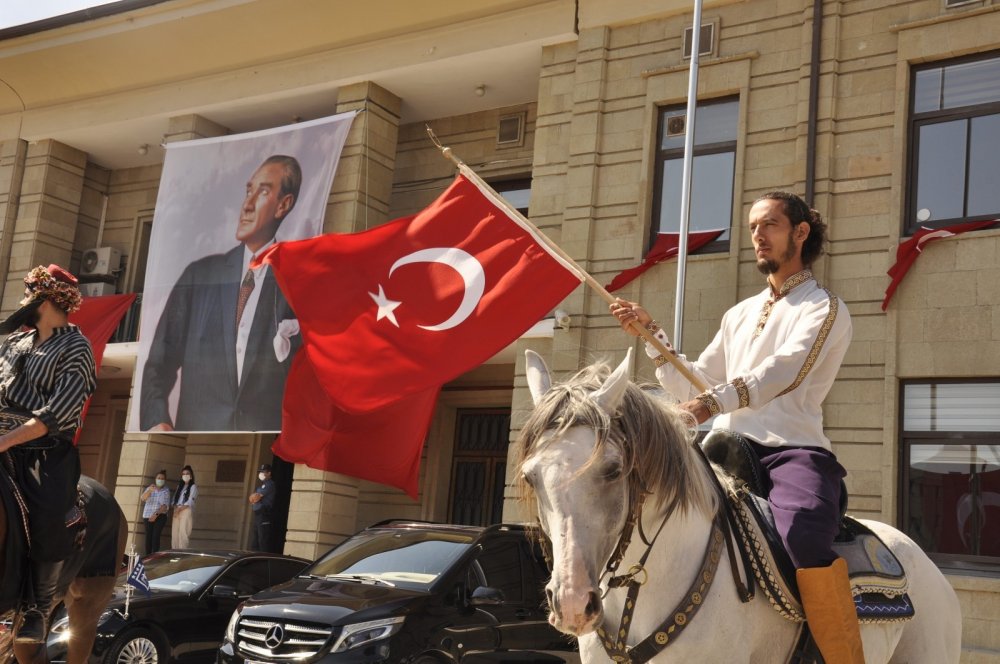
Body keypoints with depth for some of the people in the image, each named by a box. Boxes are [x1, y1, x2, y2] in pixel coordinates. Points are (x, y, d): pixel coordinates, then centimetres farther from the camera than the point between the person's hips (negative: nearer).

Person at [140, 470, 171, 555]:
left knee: (156, 536, -12)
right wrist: (149, 491, -28)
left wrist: (156, 514, -19)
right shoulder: (150, 488, 9)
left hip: (160, 516, -2)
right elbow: (142, 498, -9)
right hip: (148, 516, 2)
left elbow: (165, 505, -5)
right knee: (148, 536, -1)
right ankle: (147, 556, 1)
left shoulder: (166, 491, 4)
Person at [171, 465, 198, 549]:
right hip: (177, 512, 6)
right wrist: (176, 508, -4)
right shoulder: (179, 486, 23)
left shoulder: (193, 486, 4)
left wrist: (180, 509, -10)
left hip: (187, 511, -6)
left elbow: (190, 501, -6)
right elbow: (174, 499, 16)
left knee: (183, 533, -15)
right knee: (174, 533, -3)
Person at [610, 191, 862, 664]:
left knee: (805, 535, -36)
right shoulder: (739, 315, 25)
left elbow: (784, 370, -15)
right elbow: (691, 387, 24)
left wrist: (713, 402, -31)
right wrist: (651, 334, 11)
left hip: (793, 451, -7)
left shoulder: (823, 308, 5)